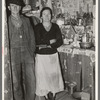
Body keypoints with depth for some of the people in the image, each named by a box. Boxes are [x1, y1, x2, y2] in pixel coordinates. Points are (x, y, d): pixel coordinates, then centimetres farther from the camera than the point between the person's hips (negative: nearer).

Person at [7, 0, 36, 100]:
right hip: (13, 55, -2)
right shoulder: (6, 21, 3)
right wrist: (8, 54, -3)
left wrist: (32, 51, 5)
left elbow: (32, 37, 12)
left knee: (31, 81, 0)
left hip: (27, 54, 2)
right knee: (15, 82, 4)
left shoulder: (26, 20, 11)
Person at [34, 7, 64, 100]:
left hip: (53, 55, 2)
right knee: (43, 76, 1)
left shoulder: (55, 26, 4)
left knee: (54, 76, 4)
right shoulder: (37, 27, -2)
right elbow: (37, 42, -12)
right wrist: (50, 41, -9)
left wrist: (46, 45, -12)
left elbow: (60, 41, -3)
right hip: (41, 56, -2)